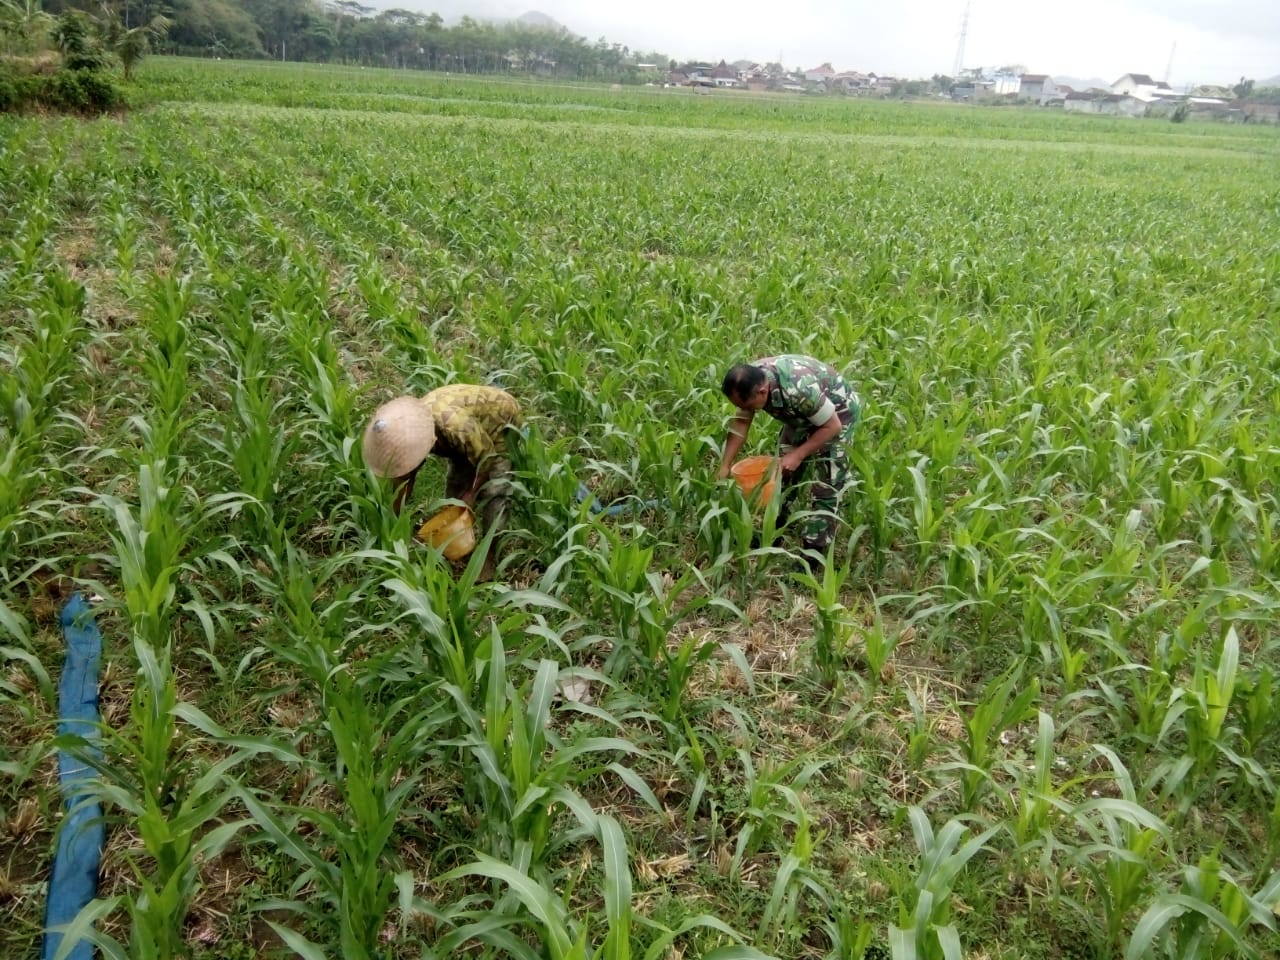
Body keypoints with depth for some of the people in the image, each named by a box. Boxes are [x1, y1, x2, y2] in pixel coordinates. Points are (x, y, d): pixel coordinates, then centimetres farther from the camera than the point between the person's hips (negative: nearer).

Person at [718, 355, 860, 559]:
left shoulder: (800, 389, -42)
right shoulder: (750, 380, -22)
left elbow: (832, 426, -29)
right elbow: (741, 423, -10)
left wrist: (798, 455, -28)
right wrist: (724, 467, -13)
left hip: (838, 412, -7)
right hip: (803, 414, 7)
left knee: (826, 486, -10)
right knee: (784, 473, 11)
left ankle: (814, 553, -5)